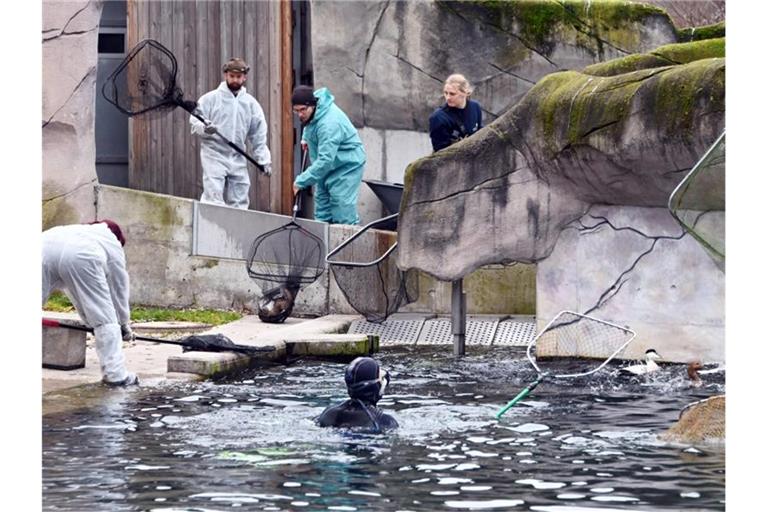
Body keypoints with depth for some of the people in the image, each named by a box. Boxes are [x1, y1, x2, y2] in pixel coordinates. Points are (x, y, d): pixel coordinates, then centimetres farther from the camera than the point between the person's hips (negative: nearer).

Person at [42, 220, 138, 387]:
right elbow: (119, 288, 33)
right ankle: (115, 374, 7)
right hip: (79, 257, -4)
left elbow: (73, 288, 46)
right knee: (105, 317, 8)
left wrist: (89, 320, 50)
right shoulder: (112, 243, 33)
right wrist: (124, 324, 43)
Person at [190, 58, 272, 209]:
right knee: (213, 199, -16)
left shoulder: (251, 103, 11)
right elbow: (195, 122, -1)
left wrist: (264, 160, 5)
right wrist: (205, 129, -24)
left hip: (238, 159, 4)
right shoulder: (210, 98, 0)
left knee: (239, 201, 4)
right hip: (214, 155, -4)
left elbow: (259, 136, 12)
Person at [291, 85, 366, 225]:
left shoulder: (329, 124, -36)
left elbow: (325, 160, -39)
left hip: (346, 165, -10)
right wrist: (306, 137, 11)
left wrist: (301, 181, -38)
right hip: (328, 166, 10)